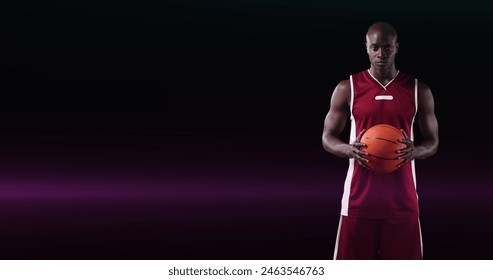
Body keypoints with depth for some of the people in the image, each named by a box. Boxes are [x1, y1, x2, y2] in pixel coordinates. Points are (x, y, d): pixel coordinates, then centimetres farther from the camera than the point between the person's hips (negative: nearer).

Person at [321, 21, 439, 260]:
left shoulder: (418, 90, 4)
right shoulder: (347, 88, 1)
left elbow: (432, 141, 9)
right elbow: (328, 138, 5)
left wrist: (415, 151, -15)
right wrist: (349, 150, -18)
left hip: (401, 198, 1)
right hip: (359, 198, -1)